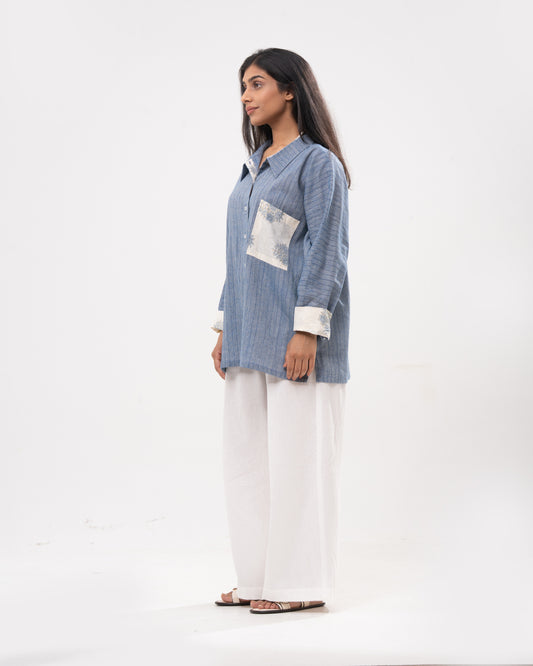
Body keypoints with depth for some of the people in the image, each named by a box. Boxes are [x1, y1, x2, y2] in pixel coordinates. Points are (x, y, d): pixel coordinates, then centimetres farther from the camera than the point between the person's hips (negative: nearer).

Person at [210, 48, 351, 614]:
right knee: (247, 454, 9)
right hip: (251, 334, 8)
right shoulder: (253, 167, 17)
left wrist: (306, 330, -19)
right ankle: (259, 577, 18)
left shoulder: (317, 163, -6)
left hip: (292, 333, -8)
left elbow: (325, 251, -12)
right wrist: (225, 329, 16)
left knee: (295, 454, -4)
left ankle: (301, 584, 5)